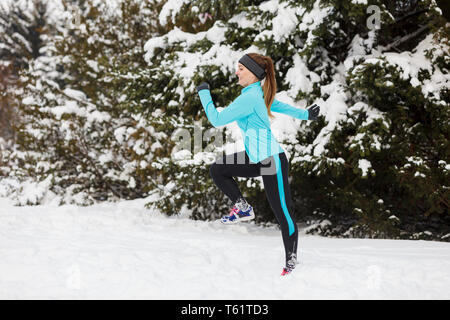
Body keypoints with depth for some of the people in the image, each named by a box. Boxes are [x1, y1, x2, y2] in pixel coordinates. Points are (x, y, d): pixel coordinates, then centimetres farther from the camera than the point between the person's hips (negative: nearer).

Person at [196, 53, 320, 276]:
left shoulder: (249, 98, -22)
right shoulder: (258, 92, 6)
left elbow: (217, 119, -19)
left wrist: (204, 93, -7)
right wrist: (305, 114, 30)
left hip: (271, 161, -10)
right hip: (255, 158, 10)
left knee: (283, 212, 1)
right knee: (217, 170, 2)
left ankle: (291, 260, 14)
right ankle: (243, 208, 14)